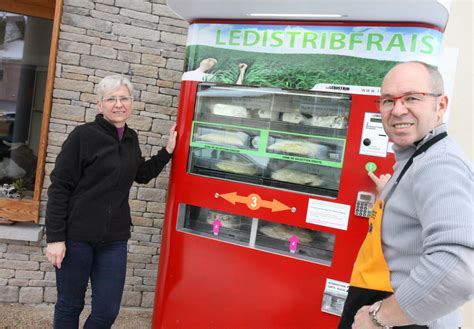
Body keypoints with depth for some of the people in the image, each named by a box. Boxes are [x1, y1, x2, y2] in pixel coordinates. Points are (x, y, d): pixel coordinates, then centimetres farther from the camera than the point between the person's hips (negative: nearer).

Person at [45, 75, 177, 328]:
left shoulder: (131, 138, 8)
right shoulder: (84, 135, -9)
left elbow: (142, 175, 25)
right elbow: (59, 187, -10)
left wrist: (168, 150, 15)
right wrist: (55, 238, -13)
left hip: (114, 239, 5)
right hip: (77, 236, -4)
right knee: (69, 305, 10)